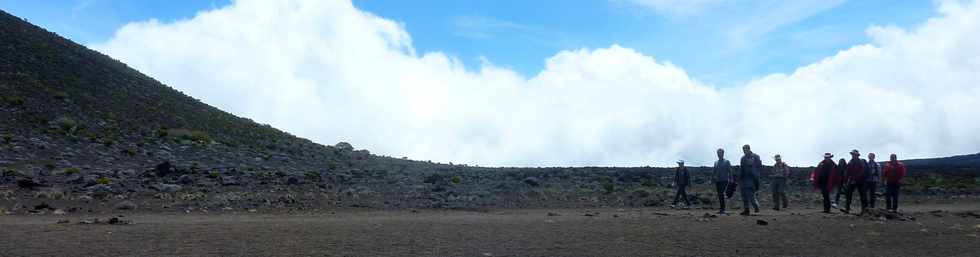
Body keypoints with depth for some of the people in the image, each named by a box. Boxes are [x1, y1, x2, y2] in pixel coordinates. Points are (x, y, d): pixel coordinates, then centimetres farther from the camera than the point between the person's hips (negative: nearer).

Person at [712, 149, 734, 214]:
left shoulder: (727, 162, 2)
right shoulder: (716, 162, 15)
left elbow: (729, 171, -1)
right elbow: (713, 171, 17)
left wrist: (730, 179, -7)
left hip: (724, 180, -5)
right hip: (717, 181, 5)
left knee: (721, 193, -17)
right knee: (719, 195, 6)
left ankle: (722, 209, -17)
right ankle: (722, 209, 13)